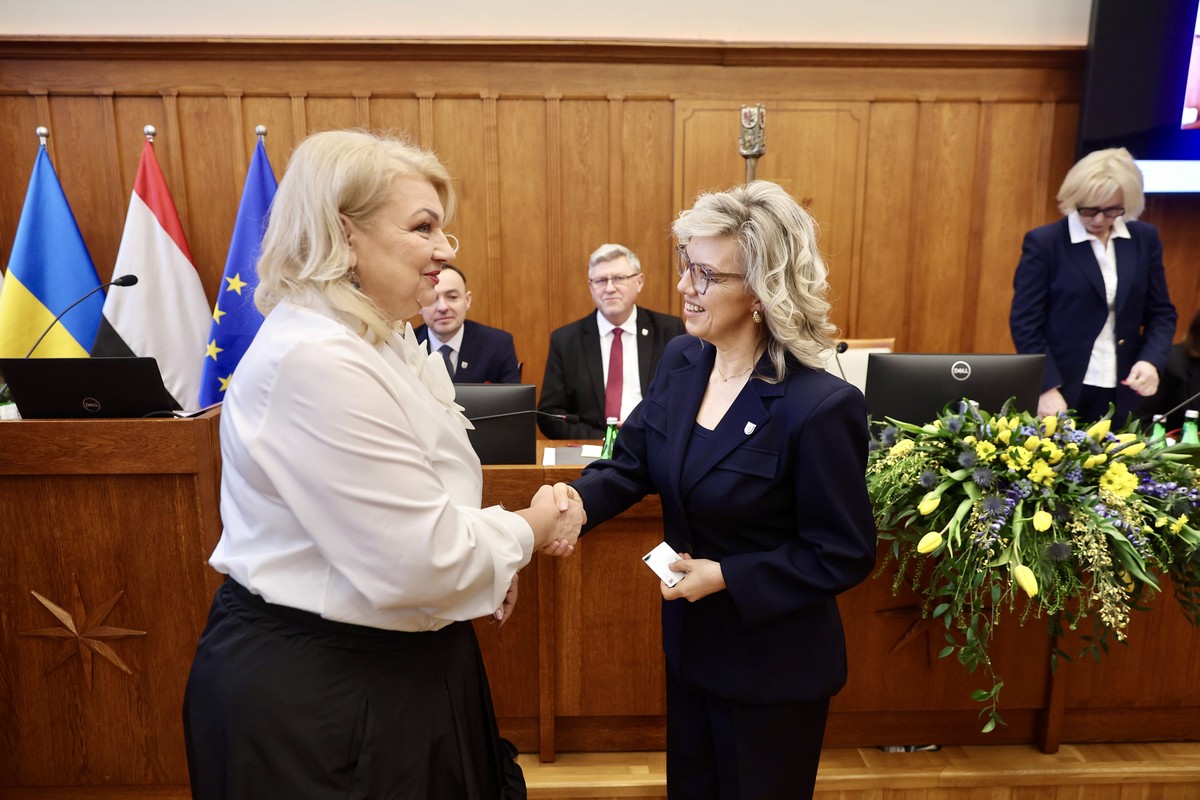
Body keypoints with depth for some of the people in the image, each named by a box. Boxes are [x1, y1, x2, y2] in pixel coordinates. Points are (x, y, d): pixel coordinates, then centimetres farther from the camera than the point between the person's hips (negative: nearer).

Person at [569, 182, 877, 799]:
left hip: (772, 667, -6)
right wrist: (575, 503, -23)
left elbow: (845, 556, -19)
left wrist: (725, 577, -24)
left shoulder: (819, 407, -27)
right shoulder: (680, 361, -7)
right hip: (689, 641, 6)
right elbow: (632, 464, -3)